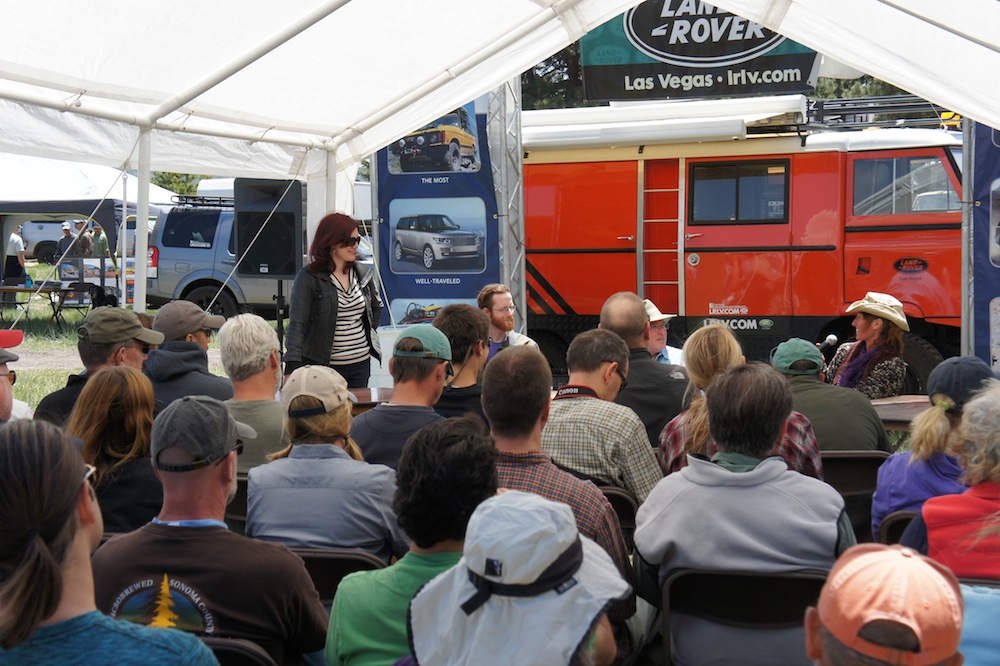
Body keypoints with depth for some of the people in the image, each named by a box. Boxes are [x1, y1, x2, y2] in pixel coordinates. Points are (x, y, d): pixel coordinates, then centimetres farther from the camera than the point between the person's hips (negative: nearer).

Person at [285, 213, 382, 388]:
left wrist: (369, 335, 12)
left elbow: (376, 307, 26)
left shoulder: (363, 273, 7)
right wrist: (292, 366, -28)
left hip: (360, 365, 5)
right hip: (322, 365, -5)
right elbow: (297, 324, -17)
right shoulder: (308, 278, -9)